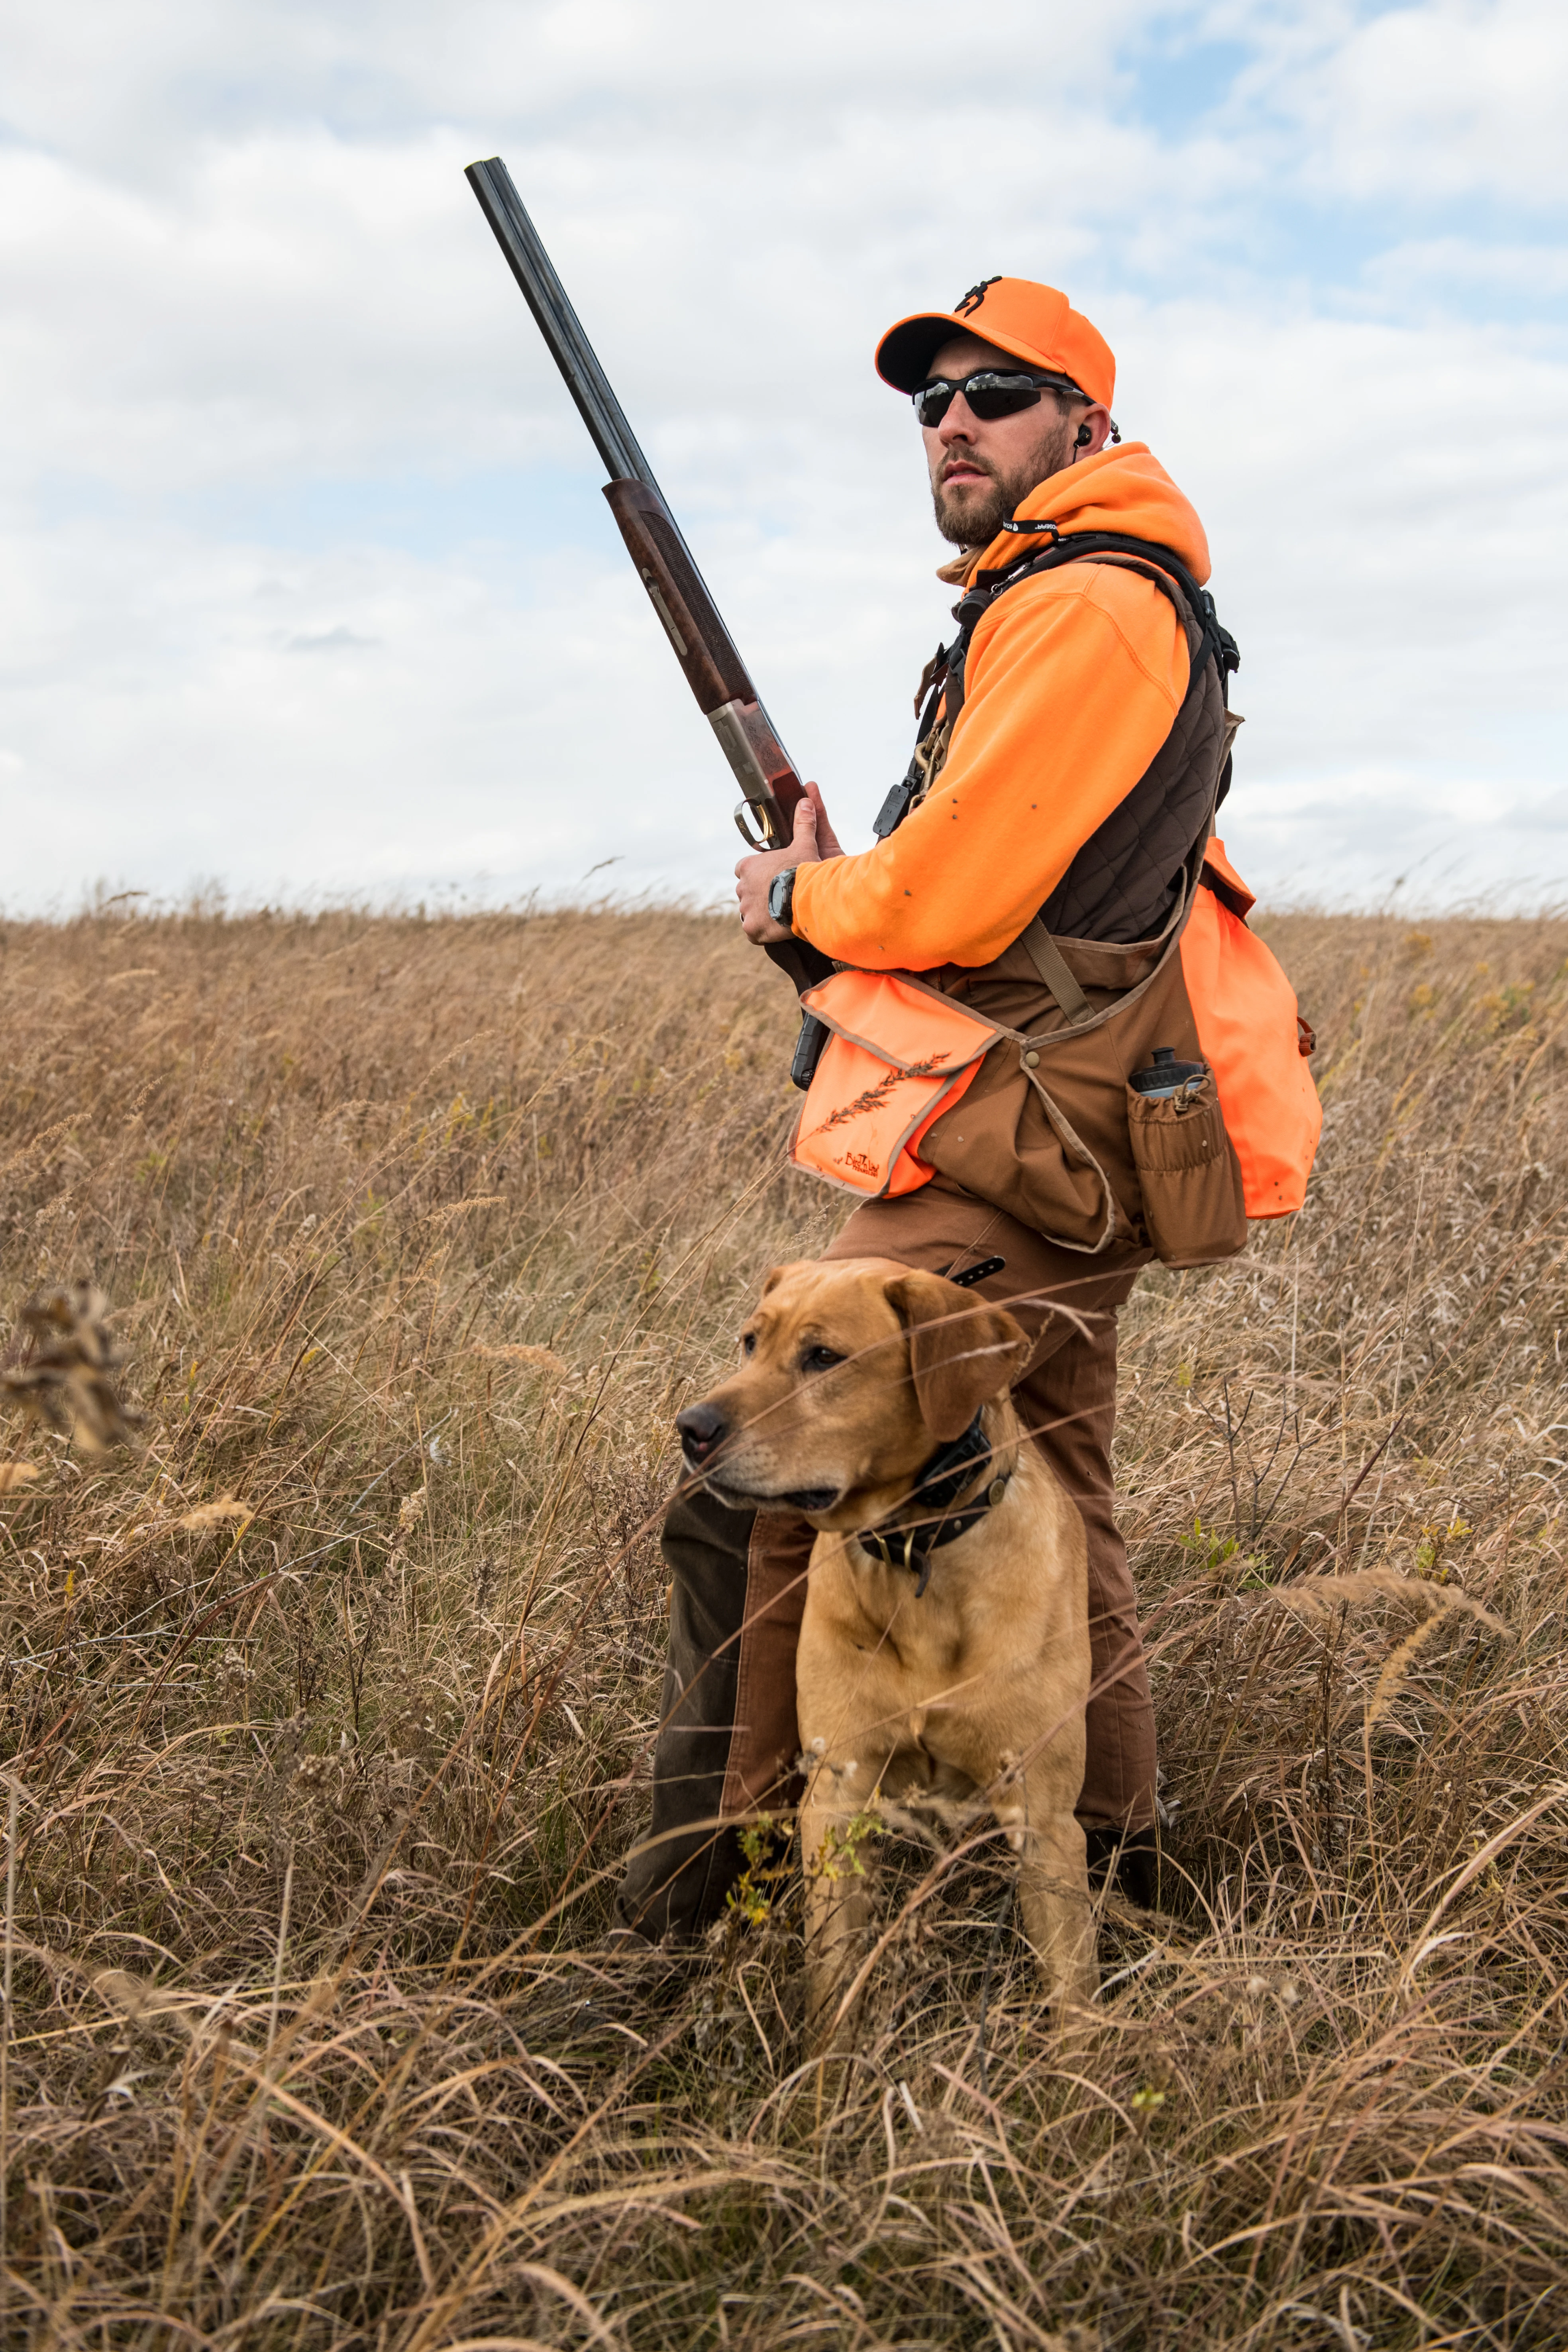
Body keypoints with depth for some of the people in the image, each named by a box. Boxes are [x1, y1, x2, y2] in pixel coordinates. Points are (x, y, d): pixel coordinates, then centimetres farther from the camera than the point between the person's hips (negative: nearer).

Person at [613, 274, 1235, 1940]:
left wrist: (797, 899, -3)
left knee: (756, 1508, -6)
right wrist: (836, 887, 7)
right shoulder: (1074, 608, 20)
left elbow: (943, 904, -22)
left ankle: (682, 1914, 4)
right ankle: (1113, 1867, 31)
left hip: (989, 1177, -11)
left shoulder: (1088, 612, -15)